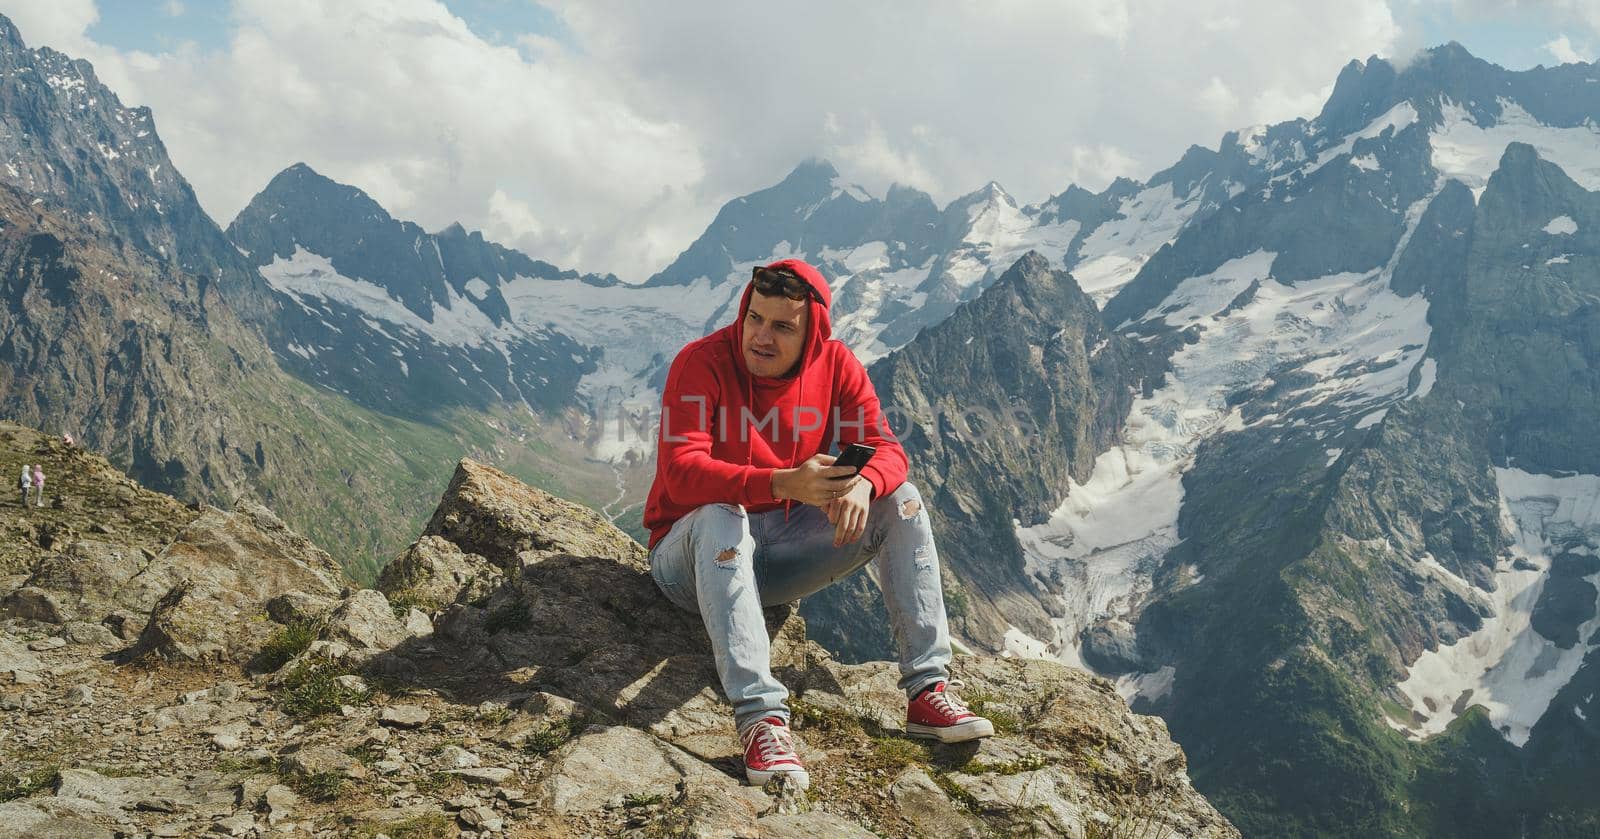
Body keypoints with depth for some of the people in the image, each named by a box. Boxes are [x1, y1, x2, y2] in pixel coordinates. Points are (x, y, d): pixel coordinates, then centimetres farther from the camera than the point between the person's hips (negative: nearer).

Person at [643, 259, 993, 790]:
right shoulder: (700, 363, -17)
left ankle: (927, 691, -16)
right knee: (721, 517, -38)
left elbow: (885, 448, -8)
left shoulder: (835, 364, -3)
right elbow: (680, 472, -29)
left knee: (900, 500, -11)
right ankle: (761, 718, -46)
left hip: (779, 558, 5)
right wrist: (784, 484, -43)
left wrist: (863, 484, -34)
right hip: (696, 554, -5)